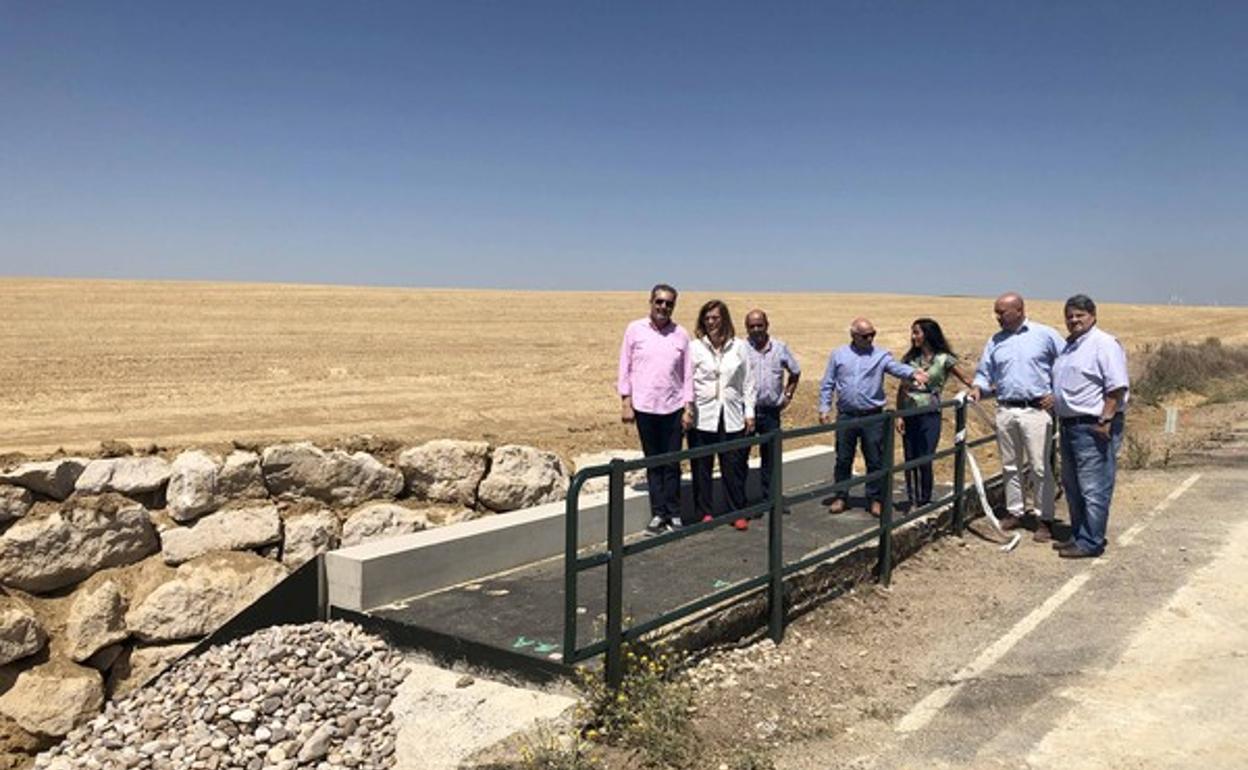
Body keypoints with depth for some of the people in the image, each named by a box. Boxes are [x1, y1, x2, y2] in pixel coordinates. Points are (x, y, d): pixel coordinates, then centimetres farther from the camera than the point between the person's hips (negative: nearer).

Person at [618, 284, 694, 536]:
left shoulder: (680, 334, 4)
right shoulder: (635, 330, 1)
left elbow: (687, 373, 7)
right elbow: (625, 368, 3)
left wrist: (688, 408, 3)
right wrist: (626, 403, -2)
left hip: (673, 407, 0)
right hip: (644, 407, 0)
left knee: (672, 464, 2)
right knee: (653, 463, 7)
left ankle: (674, 515, 13)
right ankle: (658, 514, 14)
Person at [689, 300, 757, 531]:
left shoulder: (739, 347, 5)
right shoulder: (695, 347, -1)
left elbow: (748, 382, 8)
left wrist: (749, 412, 5)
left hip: (731, 416, 1)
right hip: (702, 416, -1)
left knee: (734, 466, 4)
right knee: (701, 466, 5)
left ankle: (737, 512, 16)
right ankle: (704, 512, 17)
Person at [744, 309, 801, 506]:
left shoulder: (780, 348, 7)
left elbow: (795, 372, 20)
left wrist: (788, 395, 13)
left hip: (771, 410, 3)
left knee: (770, 456, 11)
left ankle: (769, 497, 22)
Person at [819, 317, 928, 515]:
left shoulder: (881, 355, 1)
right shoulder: (838, 355, 5)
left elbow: (897, 367, -18)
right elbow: (827, 384, 8)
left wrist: (914, 373, -39)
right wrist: (824, 408, 0)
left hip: (873, 416, -1)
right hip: (846, 416, 1)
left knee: (875, 461, 4)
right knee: (843, 459, 9)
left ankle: (875, 499, 17)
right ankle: (840, 497, 22)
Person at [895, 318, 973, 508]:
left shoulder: (943, 359, -2)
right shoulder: (909, 358, 7)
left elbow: (965, 379, 1)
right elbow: (902, 389, 7)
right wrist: (899, 416, 1)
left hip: (930, 415, -3)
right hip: (909, 415, 3)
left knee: (925, 461, -5)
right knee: (910, 461, 6)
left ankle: (924, 502, 9)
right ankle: (913, 502, 16)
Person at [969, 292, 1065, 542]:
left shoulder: (1045, 335, -2)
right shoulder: (995, 341, 10)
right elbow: (984, 373, 13)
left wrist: (1056, 394, -6)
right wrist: (978, 388, -7)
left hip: (1035, 410, -4)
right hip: (1005, 411, 4)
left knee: (1040, 467, -2)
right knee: (1010, 465, 12)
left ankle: (1045, 519, 6)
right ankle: (1014, 511, 23)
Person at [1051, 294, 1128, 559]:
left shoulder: (1104, 344, -12)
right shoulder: (1068, 346, 17)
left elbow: (1117, 387, -19)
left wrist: (1104, 421, -22)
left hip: (1094, 427, -10)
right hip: (1069, 425, 10)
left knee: (1093, 489, -5)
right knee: (1072, 486, 17)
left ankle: (1090, 542, 1)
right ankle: (1078, 535, 28)